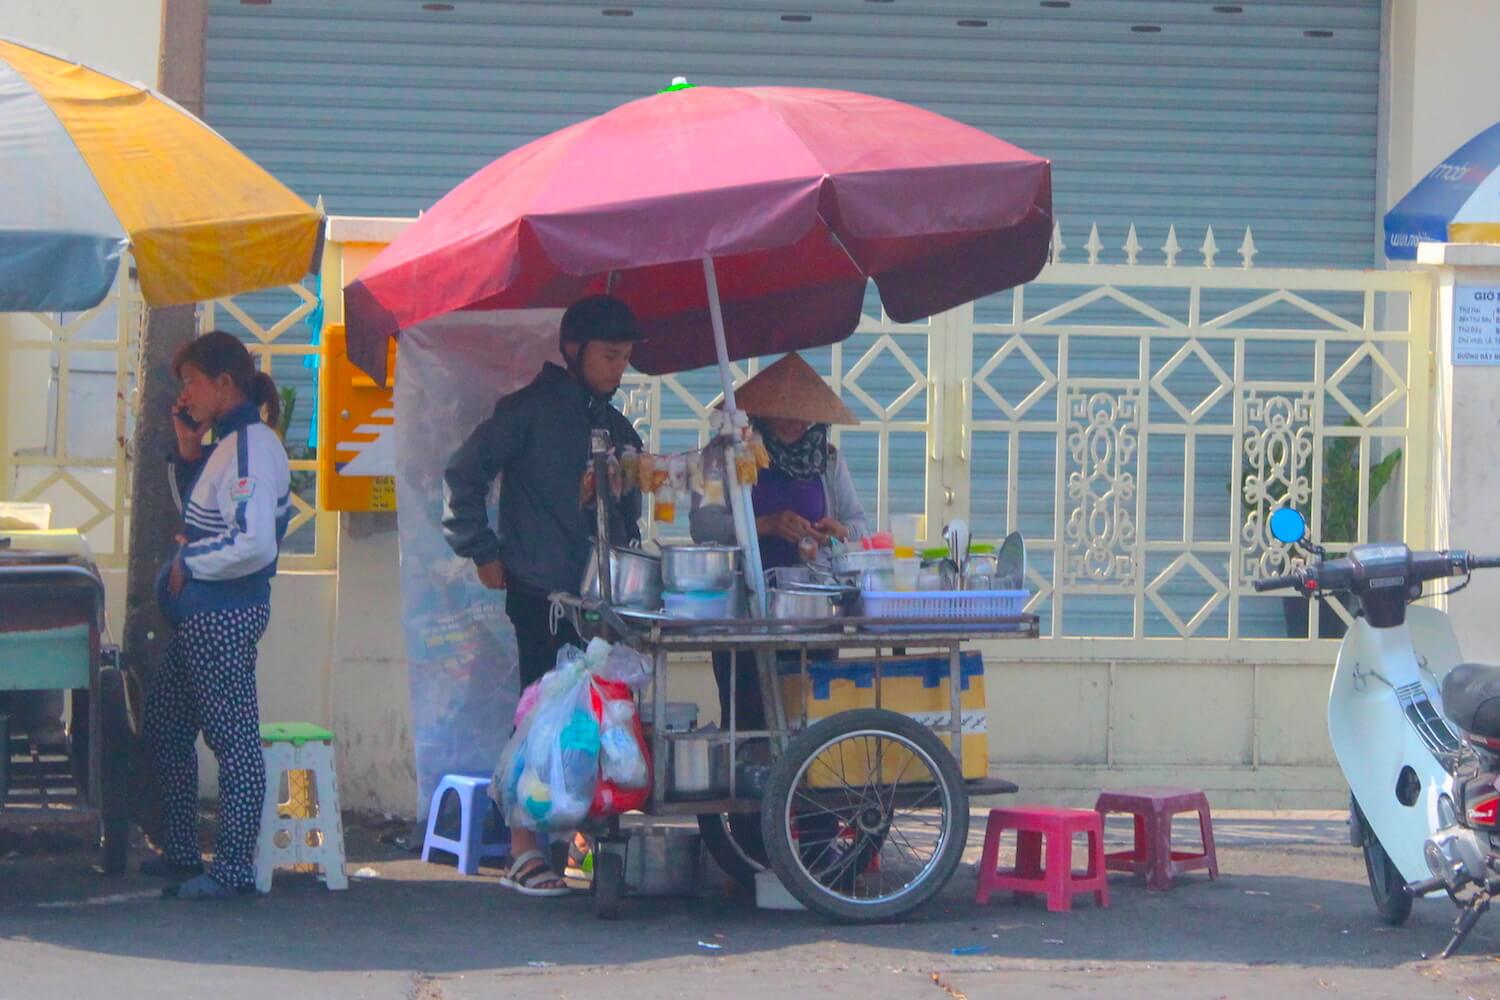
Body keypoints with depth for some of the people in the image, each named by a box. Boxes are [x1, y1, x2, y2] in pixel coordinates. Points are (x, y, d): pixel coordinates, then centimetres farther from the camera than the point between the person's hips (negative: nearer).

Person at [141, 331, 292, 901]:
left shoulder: (252, 448, -18)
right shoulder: (226, 443, 13)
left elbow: (255, 543, -26)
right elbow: (199, 516, 25)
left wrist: (189, 564, -14)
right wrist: (188, 453, 12)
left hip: (225, 615, -11)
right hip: (198, 614, 11)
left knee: (233, 738, -6)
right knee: (165, 726, 19)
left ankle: (234, 869, -3)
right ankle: (182, 852, 29)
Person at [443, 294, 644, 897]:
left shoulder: (616, 428, 19)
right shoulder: (530, 411, -2)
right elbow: (463, 475, -4)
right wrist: (483, 554, -5)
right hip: (541, 593, -6)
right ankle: (523, 853, -3)